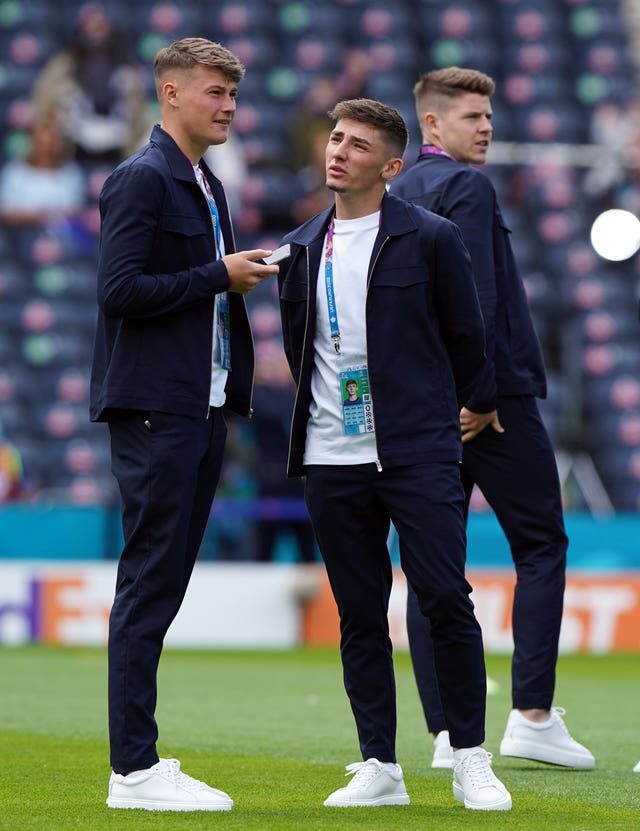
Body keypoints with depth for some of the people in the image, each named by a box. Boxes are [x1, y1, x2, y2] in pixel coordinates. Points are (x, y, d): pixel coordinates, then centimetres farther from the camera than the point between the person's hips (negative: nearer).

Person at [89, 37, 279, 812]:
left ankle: (142, 759, 13)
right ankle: (133, 770, -7)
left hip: (201, 410, 9)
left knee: (162, 585, 10)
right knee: (148, 583, -8)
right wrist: (220, 275, -14)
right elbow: (121, 290, -19)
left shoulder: (207, 187, 19)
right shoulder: (142, 179, -10)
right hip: (155, 410, -9)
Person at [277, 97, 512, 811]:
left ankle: (471, 761, 0)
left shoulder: (430, 239, 0)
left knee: (446, 600, -9)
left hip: (417, 456, -4)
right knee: (360, 615, 4)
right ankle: (379, 767, 9)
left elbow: (466, 337, 7)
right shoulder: (300, 250, 12)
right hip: (332, 459, 4)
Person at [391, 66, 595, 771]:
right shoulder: (465, 187, -10)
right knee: (541, 546, 1)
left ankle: (447, 732, 3)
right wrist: (481, 396, -18)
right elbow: (477, 298, -19)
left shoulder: (397, 195, 16)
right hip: (491, 399, -8)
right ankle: (531, 715, -7)